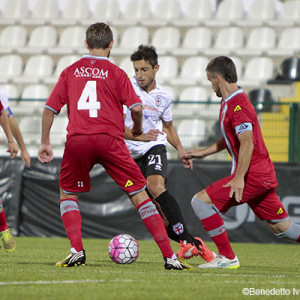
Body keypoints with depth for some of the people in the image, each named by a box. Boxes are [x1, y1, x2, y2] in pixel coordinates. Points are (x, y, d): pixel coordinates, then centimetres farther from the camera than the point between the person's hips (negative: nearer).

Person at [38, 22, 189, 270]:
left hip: (77, 140, 1)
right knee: (139, 195, 4)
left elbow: (50, 108, 12)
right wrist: (138, 129, 18)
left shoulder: (70, 71, 15)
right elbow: (136, 107, -2)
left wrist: (45, 143, 20)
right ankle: (169, 256, -1)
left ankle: (77, 251, 4)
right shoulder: (116, 73, 8)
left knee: (68, 194, 22)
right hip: (110, 139, -1)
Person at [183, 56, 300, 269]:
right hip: (265, 174, 10)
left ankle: (227, 257, -7)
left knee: (200, 201, -10)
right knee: (280, 227, 13)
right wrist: (203, 152, 27)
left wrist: (239, 179, -29)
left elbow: (247, 143, -24)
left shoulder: (237, 105, -15)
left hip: (253, 174, -10)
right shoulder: (230, 102, 16)